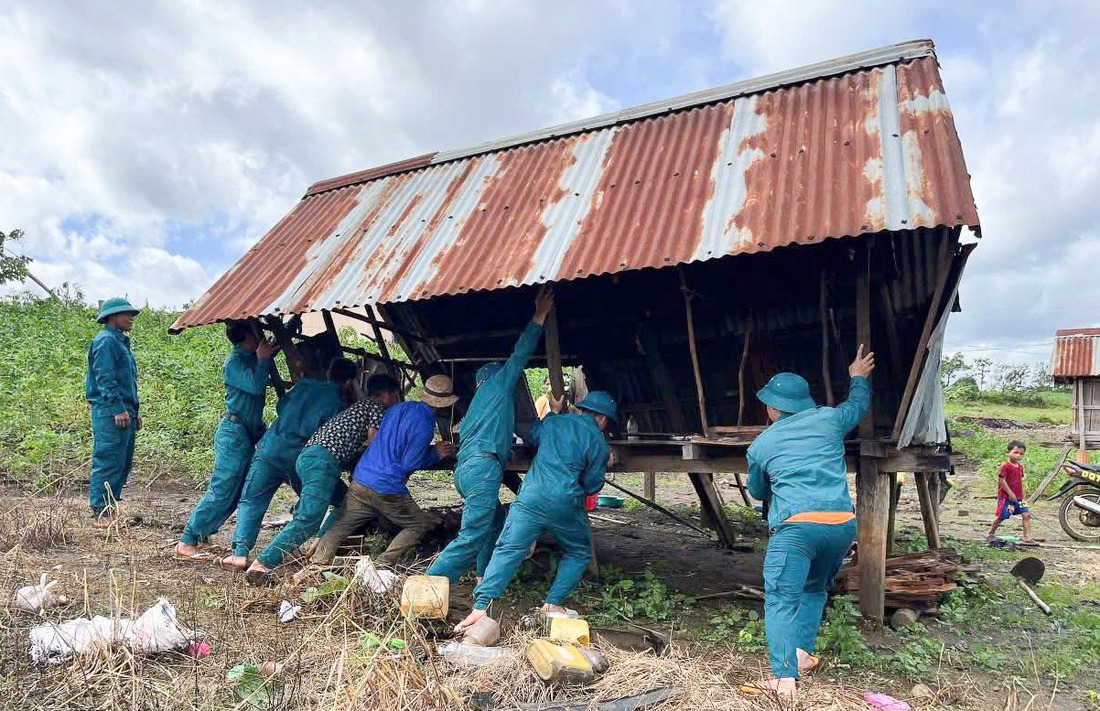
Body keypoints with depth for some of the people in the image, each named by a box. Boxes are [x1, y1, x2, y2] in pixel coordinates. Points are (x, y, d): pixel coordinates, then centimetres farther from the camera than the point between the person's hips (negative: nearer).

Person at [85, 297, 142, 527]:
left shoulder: (120, 342, 22)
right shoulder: (106, 340, -9)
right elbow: (105, 378, -18)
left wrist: (134, 411, 24)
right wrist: (118, 409, -22)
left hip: (123, 412, 10)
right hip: (110, 412, -10)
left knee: (124, 463, 12)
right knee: (108, 462, -8)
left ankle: (111, 508, 19)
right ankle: (101, 514, -4)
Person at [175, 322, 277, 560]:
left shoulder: (253, 357, 11)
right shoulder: (234, 362, -12)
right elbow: (255, 385, -25)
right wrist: (263, 360, -15)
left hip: (249, 434, 9)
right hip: (234, 432, -9)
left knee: (236, 493, 12)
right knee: (221, 491, -10)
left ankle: (201, 536, 20)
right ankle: (186, 542, -4)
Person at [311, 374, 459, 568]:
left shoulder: (399, 407, 10)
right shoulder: (424, 426, -14)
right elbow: (409, 465, -12)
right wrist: (435, 454, 3)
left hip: (359, 481, 7)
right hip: (388, 492, -7)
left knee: (340, 526, 15)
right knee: (421, 524, 10)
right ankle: (384, 564, 0)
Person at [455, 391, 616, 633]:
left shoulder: (553, 422, 14)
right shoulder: (599, 443, 5)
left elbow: (531, 436, 34)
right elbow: (592, 485, 7)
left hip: (531, 498, 2)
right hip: (566, 504, -2)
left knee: (507, 550, -1)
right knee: (579, 554, 21)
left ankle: (482, 605, -15)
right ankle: (553, 604, 12)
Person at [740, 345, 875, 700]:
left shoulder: (760, 445, 11)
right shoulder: (829, 419, 12)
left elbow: (757, 491, 27)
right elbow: (859, 404, 35)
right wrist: (859, 377, 53)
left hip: (795, 526, -4)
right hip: (842, 524, 4)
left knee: (780, 600, -5)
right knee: (814, 590, 24)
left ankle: (785, 678, -17)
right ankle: (802, 651, 18)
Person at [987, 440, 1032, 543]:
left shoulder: (1020, 466, 9)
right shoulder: (1005, 466, -15)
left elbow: (1020, 481, 18)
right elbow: (1001, 481, -18)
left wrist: (1022, 494, 13)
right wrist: (1010, 493, -19)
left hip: (1018, 497, 7)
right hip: (1006, 497, -7)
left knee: (1026, 515, -1)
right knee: (1002, 517, 0)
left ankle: (1027, 537, 3)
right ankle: (990, 533, 17)